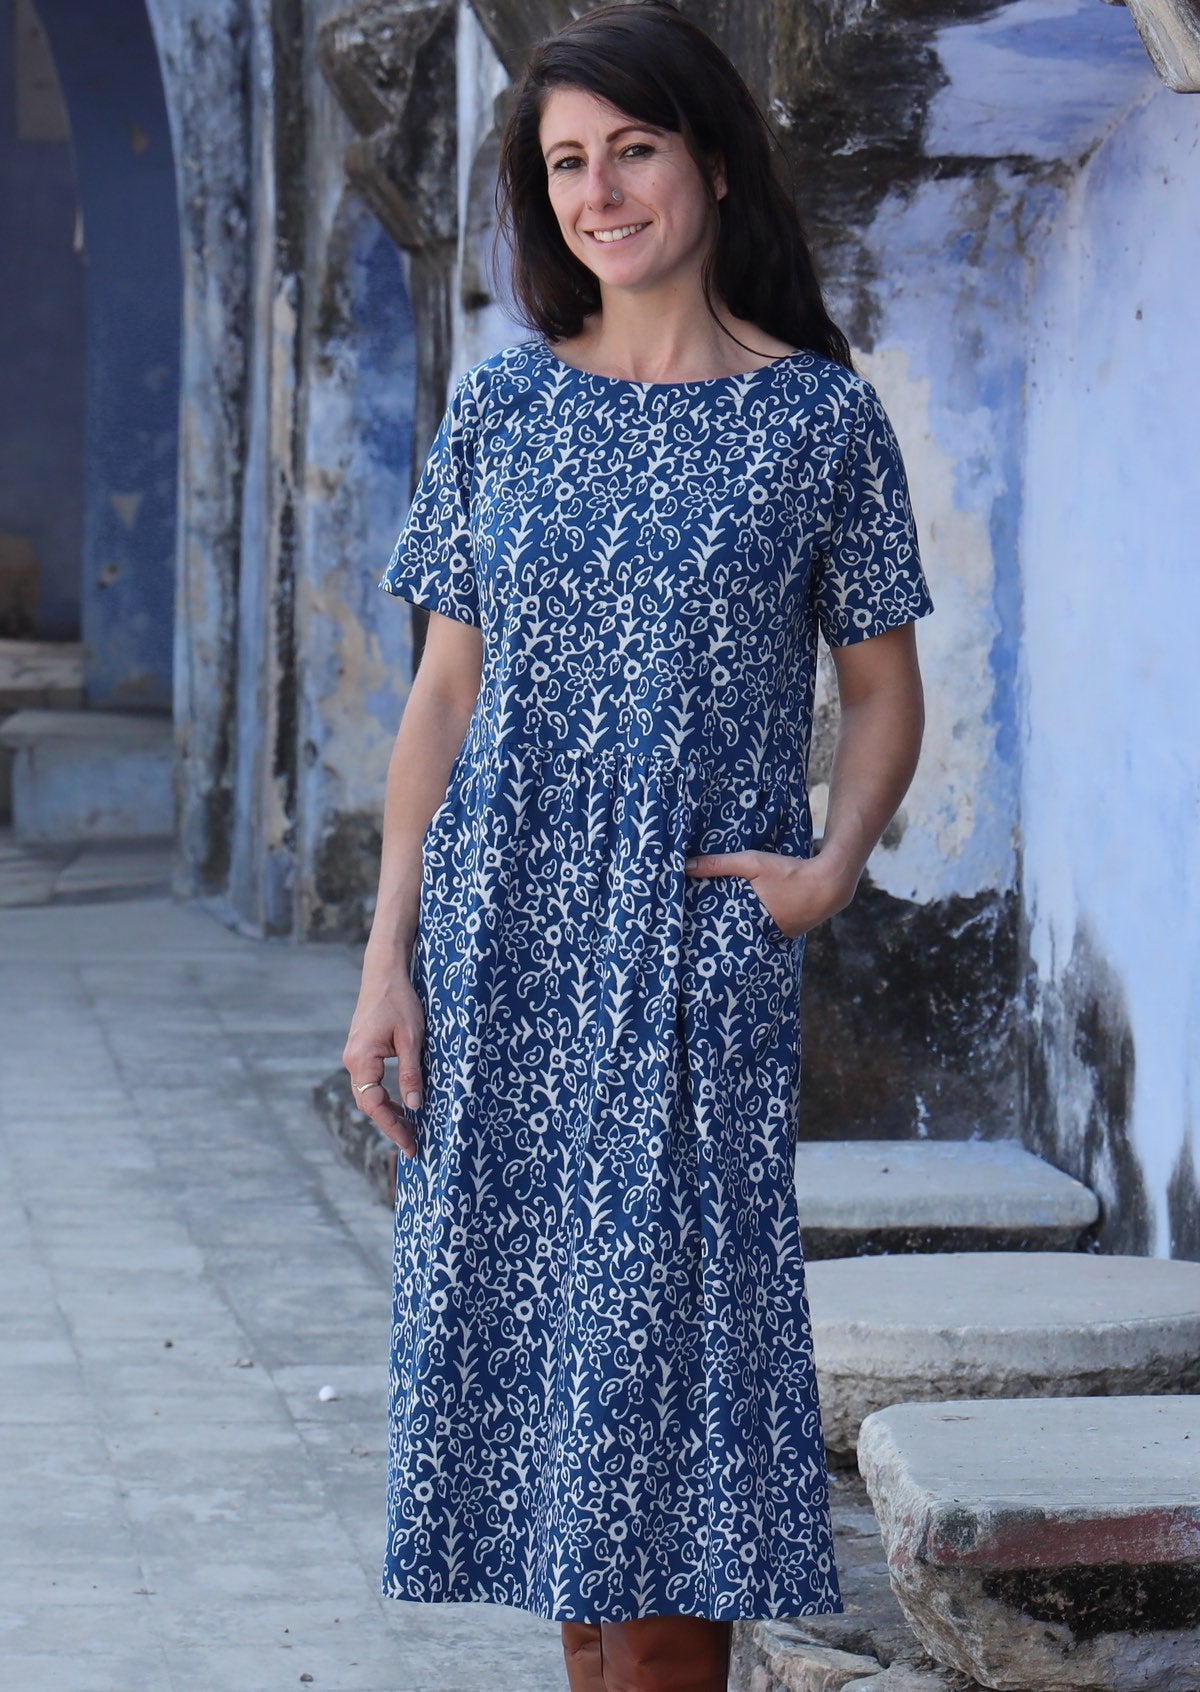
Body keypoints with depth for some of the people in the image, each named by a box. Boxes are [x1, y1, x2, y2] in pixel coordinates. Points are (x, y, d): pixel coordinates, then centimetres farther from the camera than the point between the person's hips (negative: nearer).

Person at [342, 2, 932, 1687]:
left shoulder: (820, 417, 1)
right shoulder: (503, 404, 7)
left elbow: (883, 688, 7)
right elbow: (445, 692, 7)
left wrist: (835, 864, -12)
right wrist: (389, 961, 1)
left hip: (698, 959, -2)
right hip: (503, 938, 3)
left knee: (667, 1334, -4)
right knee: (538, 1337, 5)